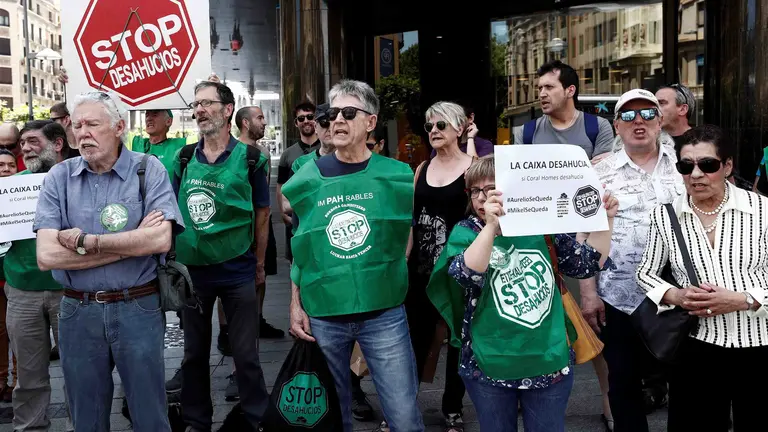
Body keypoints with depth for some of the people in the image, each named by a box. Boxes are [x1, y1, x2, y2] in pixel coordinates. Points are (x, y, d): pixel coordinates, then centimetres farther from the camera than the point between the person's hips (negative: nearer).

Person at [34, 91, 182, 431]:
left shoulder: (148, 170, -5)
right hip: (78, 312, 2)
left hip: (138, 309, -2)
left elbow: (160, 240, -19)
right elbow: (46, 256, -12)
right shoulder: (59, 178, 0)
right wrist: (132, 243, -15)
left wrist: (86, 242, -16)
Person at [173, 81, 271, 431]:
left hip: (237, 271, -3)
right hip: (191, 269, 3)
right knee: (194, 352, 15)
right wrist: (173, 258, 0)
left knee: (245, 353, 5)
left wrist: (259, 264, 3)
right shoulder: (184, 159, 3)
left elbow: (262, 214, 0)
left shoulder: (249, 158, -5)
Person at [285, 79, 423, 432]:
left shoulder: (397, 175, -2)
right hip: (322, 315, 1)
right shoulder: (307, 180, 2)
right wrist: (295, 305, 5)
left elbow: (405, 239, 9)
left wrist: (393, 282, -2)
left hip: (383, 313, -1)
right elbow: (299, 250, 9)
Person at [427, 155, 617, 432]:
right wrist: (491, 228, -37)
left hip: (549, 363, 2)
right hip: (489, 367, -1)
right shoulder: (466, 231, -6)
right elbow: (465, 275, -25)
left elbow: (589, 263, 6)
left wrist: (604, 220, -7)